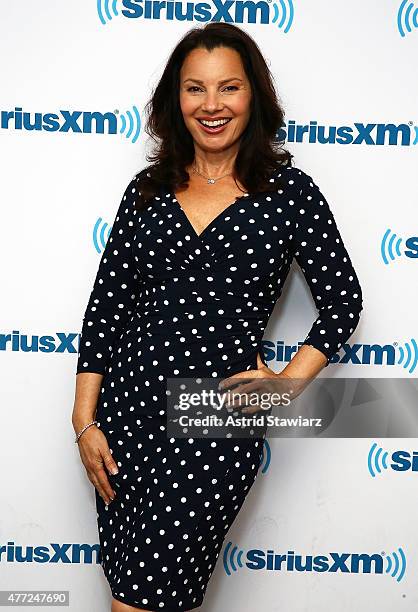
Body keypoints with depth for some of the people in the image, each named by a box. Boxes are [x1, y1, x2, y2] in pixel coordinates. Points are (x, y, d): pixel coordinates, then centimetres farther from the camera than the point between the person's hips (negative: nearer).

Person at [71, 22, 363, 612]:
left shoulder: (290, 191, -2)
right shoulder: (148, 188, 7)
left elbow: (343, 301, 5)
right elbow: (107, 303, 7)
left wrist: (285, 384, -6)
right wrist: (85, 420, 3)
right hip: (126, 404, 4)